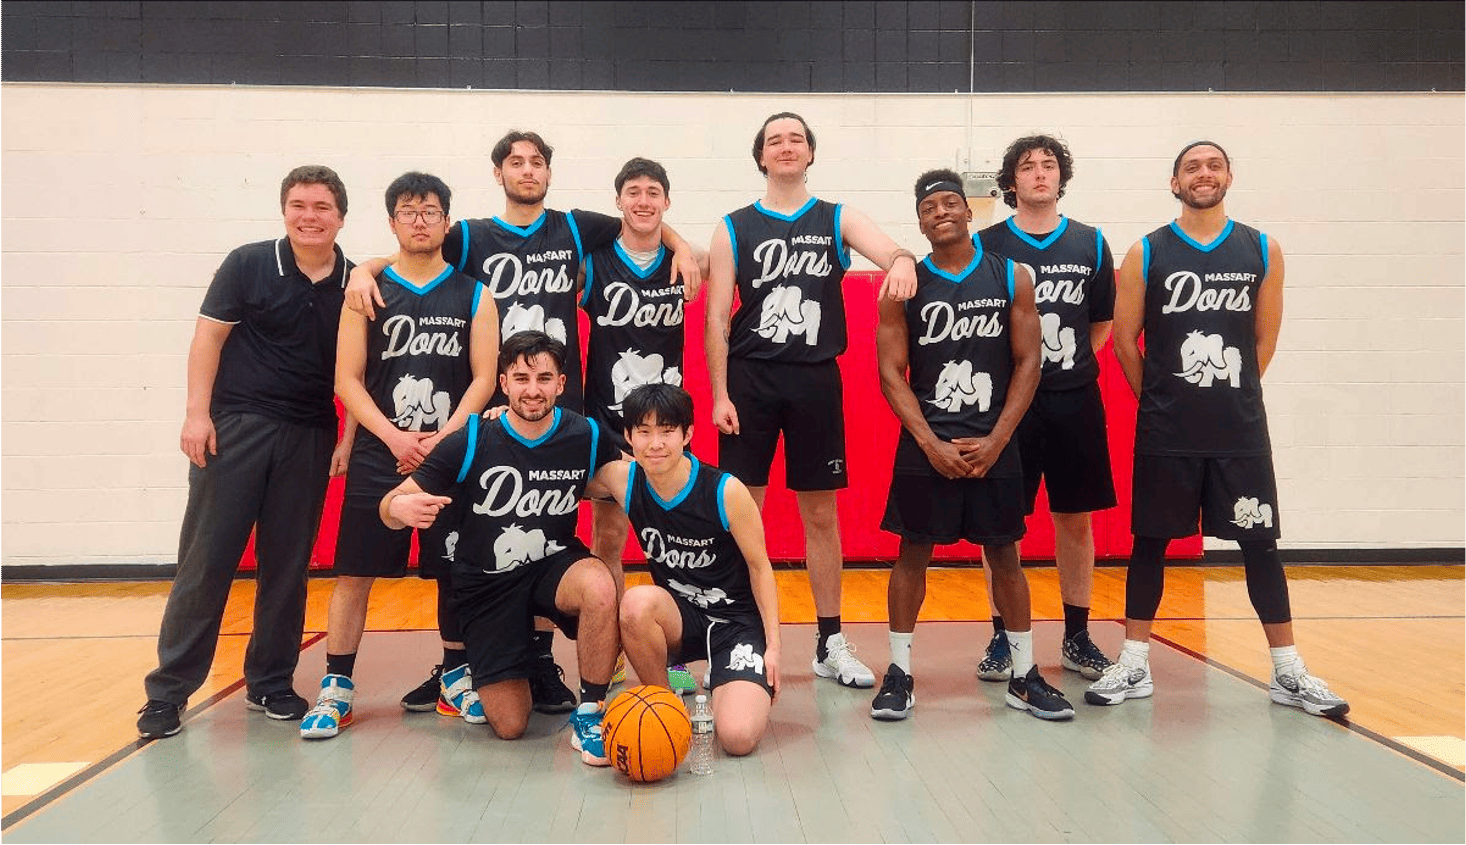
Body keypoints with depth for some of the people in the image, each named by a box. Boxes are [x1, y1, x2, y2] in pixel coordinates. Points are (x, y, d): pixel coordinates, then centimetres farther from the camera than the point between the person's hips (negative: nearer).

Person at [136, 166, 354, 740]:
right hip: (235, 427, -2)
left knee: (287, 565, 8)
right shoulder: (248, 265, -1)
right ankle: (168, 690, 10)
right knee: (205, 559, 0)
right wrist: (197, 412, -10)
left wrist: (350, 437, 1)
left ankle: (271, 683, 22)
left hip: (309, 437, 2)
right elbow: (209, 336, -1)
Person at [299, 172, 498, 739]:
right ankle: (336, 688, 12)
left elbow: (483, 379, 0)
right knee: (354, 573, 0)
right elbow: (348, 380, 1)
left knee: (455, 573, 6)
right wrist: (395, 437, -12)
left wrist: (441, 438, -13)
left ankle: (457, 679, 22)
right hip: (378, 456, 0)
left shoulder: (474, 296, 7)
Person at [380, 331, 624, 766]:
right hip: (487, 581, 0)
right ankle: (474, 678, 34)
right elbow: (393, 506, -13)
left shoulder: (586, 436, -11)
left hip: (554, 563, 1)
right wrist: (399, 507, -38)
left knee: (599, 587, -37)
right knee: (509, 725, -3)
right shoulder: (470, 442, -17)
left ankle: (590, 713, -16)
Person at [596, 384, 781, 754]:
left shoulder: (726, 491, -19)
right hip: (678, 616, 3)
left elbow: (759, 566, -6)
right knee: (637, 603, -34)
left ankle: (724, 684, 14)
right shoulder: (624, 481, -11)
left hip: (738, 619, -3)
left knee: (738, 738, -22)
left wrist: (773, 644, -6)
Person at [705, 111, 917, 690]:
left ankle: (831, 643, 18)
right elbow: (716, 318, 1)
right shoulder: (735, 229, 5)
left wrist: (903, 261, -36)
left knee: (820, 513, 7)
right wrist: (720, 394, -6)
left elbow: (889, 251, -12)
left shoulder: (838, 220, 7)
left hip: (816, 379, 1)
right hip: (750, 379, -1)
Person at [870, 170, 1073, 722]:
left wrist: (995, 440, -9)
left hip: (993, 443, 1)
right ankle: (899, 673, 15)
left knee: (1004, 555, 9)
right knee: (913, 553, 4)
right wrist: (932, 444, -11)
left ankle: (1024, 678, 20)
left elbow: (1027, 363, 1)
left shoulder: (1011, 278, 3)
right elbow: (891, 373, -2)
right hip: (925, 444, -1)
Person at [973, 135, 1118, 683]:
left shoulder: (1090, 244, 8)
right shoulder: (987, 245, 2)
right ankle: (1002, 638, 14)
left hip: (1074, 398, 2)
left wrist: (1071, 365, 4)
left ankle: (1077, 637, 20)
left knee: (1075, 520, 8)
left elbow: (1101, 323, 14)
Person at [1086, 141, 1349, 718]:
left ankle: (1289, 674, 17)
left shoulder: (1262, 251, 5)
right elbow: (1124, 338, 2)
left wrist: (1230, 392, 10)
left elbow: (1265, 338, 10)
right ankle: (1134, 666, 16)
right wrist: (1160, 398, 4)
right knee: (1149, 542, 6)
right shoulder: (1146, 254, 0)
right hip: (1165, 432, -1)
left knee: (1259, 543, 6)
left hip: (1241, 429, 1)